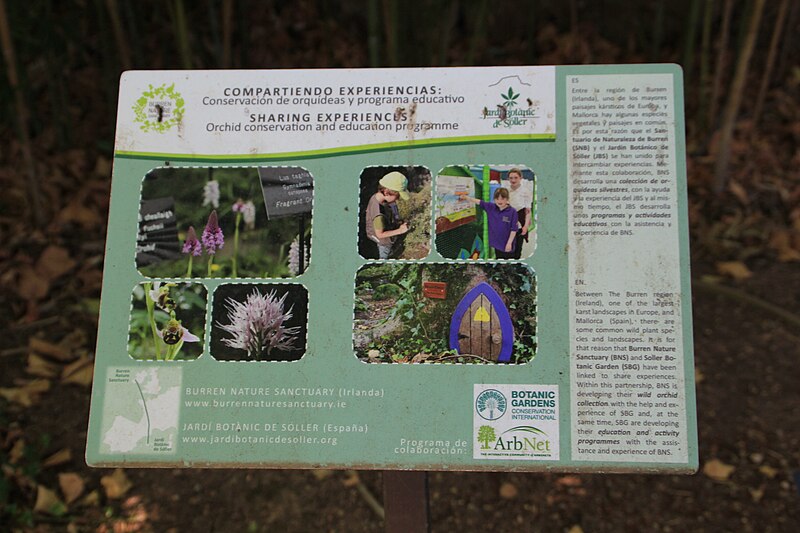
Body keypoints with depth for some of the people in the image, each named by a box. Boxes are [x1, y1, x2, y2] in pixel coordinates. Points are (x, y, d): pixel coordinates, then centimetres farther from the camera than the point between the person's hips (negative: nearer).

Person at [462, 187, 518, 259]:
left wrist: (509, 243, -13)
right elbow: (479, 202, -5)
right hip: (497, 243, 5)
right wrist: (467, 198, -19)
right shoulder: (491, 208, -1)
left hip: (507, 245, -5)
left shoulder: (512, 211, -15)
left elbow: (514, 229, -14)